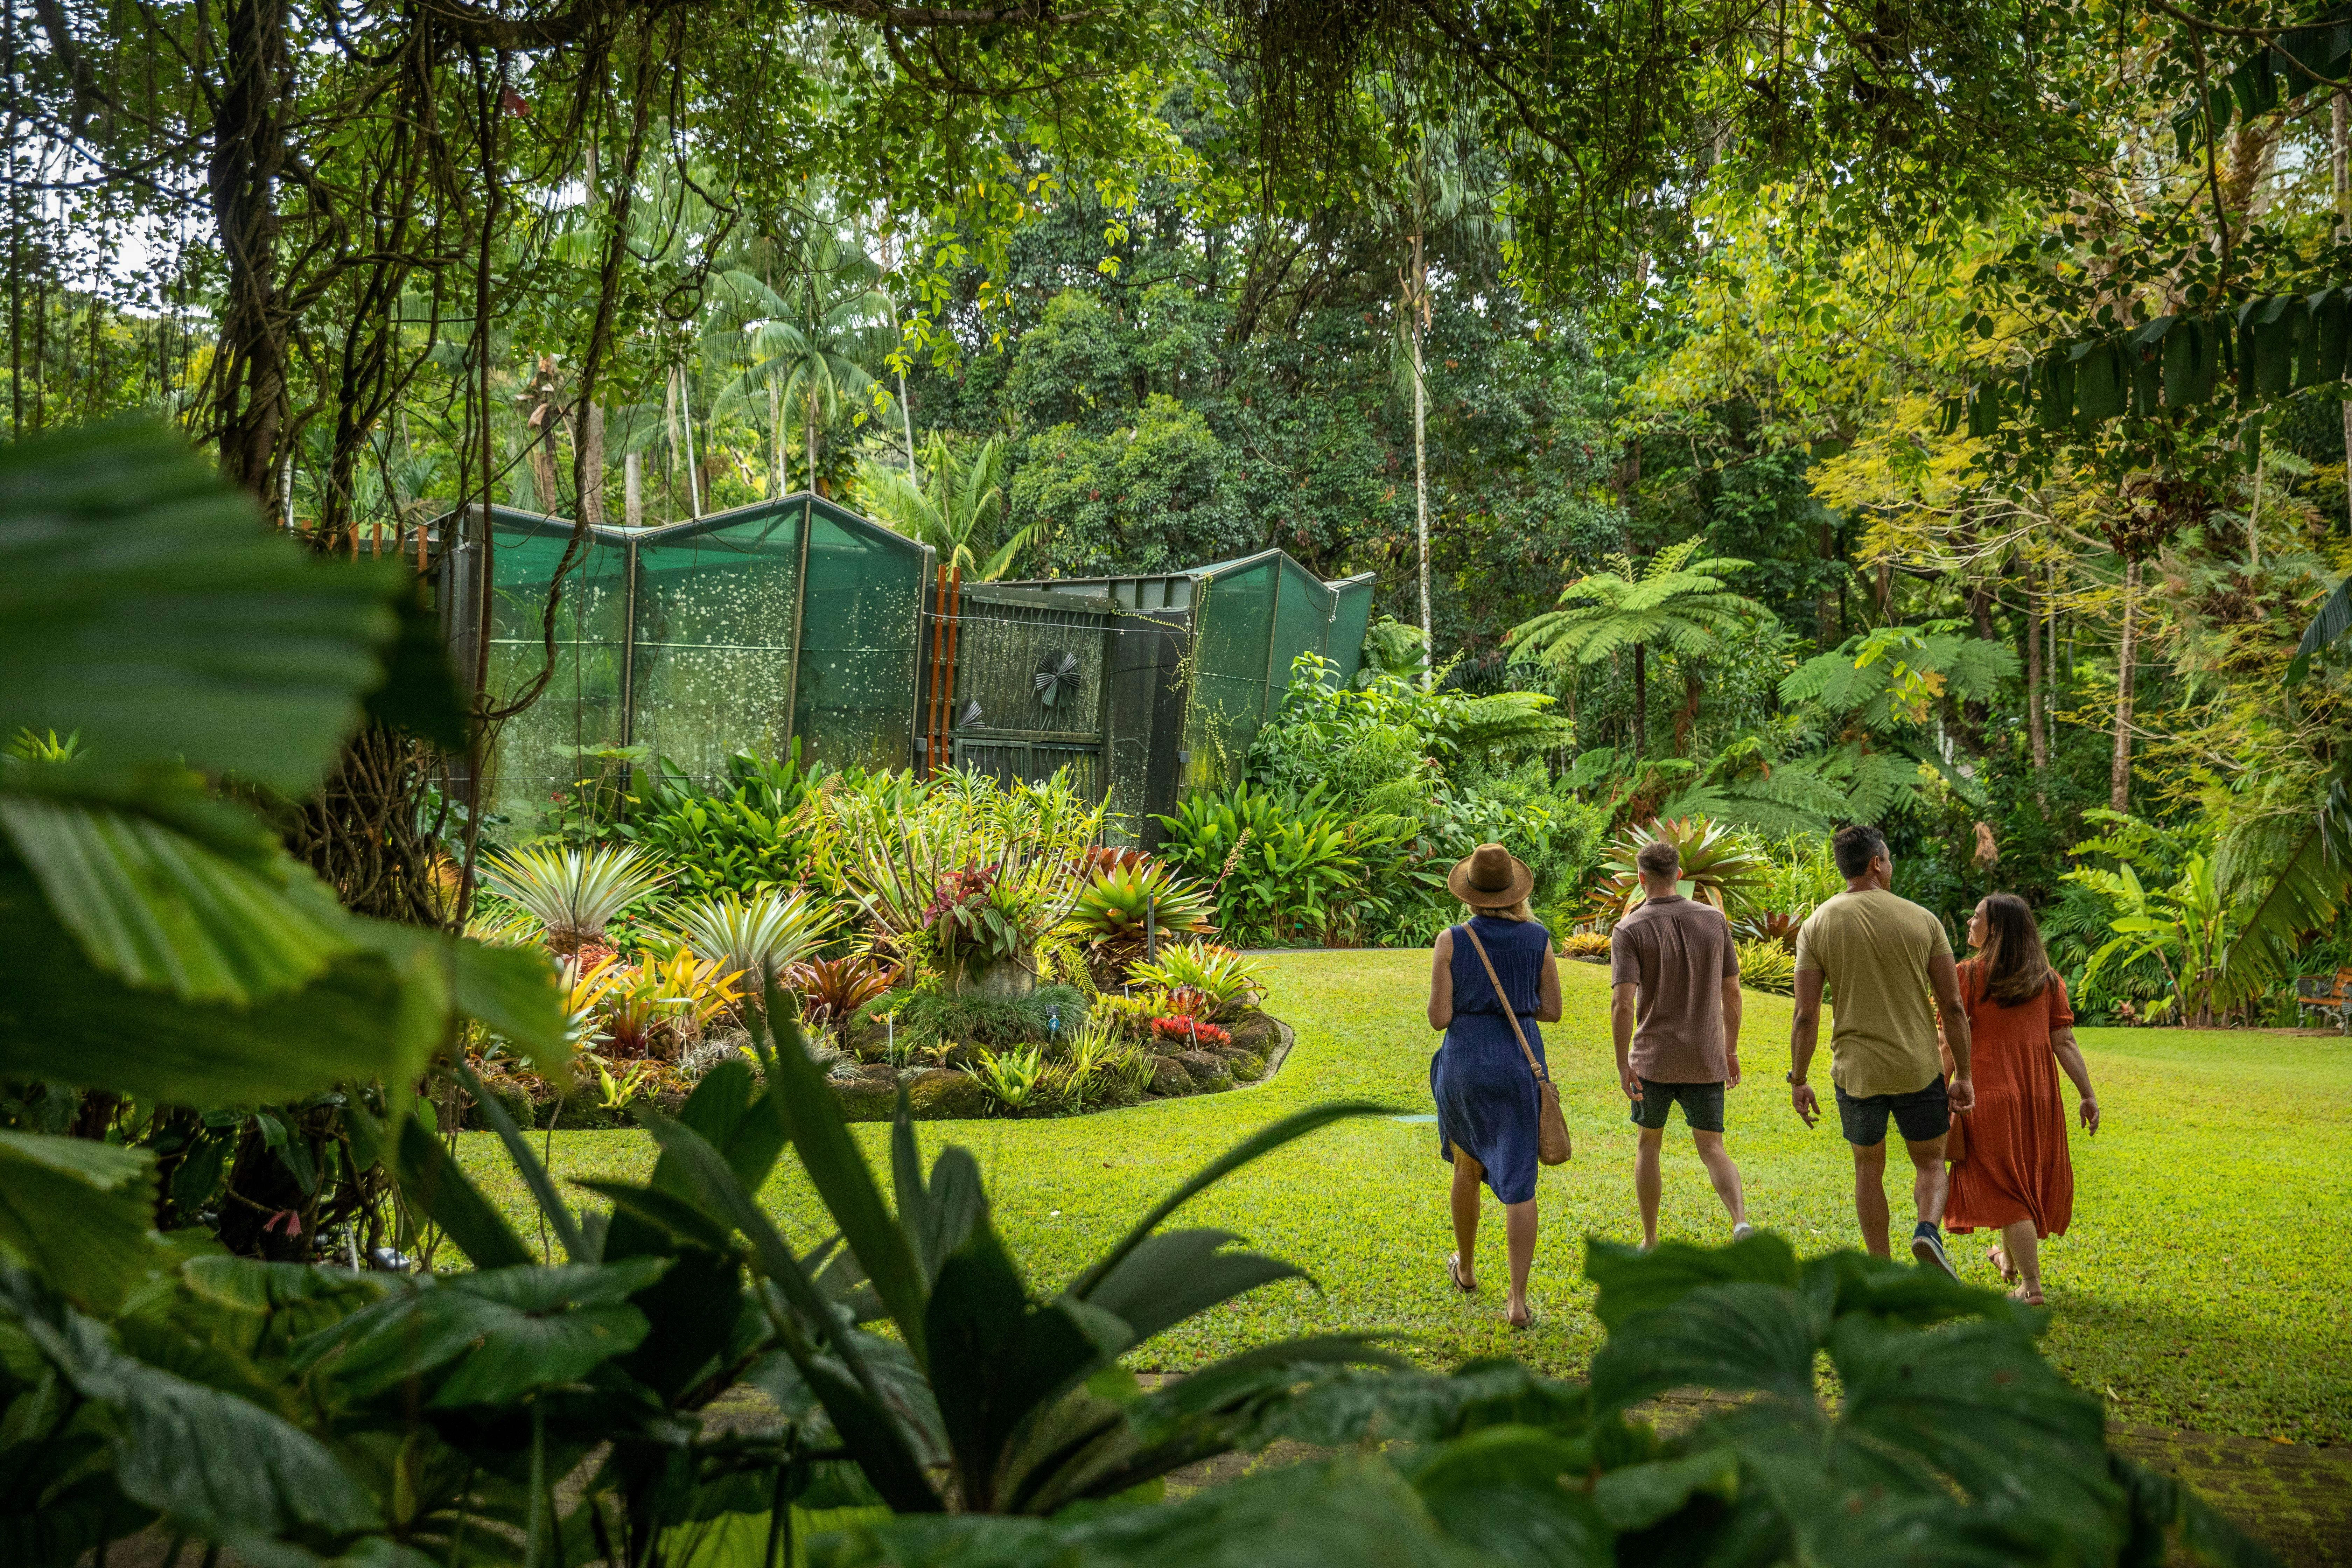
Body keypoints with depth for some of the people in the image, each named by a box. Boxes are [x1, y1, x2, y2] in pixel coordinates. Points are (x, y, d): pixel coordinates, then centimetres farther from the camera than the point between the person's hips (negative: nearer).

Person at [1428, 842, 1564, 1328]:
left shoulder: (1451, 941, -8)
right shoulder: (1538, 938, -2)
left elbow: (1439, 1018, -9)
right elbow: (1553, 1011, 3)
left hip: (1464, 1066, 0)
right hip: (1519, 1065, 0)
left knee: (1468, 1164, 25)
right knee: (1517, 1184, 3)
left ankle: (1466, 1269, 41)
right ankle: (1518, 1301, -6)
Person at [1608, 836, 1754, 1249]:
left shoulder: (1630, 930, -11)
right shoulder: (1714, 920, 0)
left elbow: (1622, 1003, -19)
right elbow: (1732, 992, 5)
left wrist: (1622, 1064, -12)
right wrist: (1731, 1051, 15)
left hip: (1653, 1059, -2)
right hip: (1705, 1060, 2)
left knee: (1650, 1143, 17)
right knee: (1711, 1148, 7)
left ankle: (1650, 1243, 23)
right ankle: (1741, 1221, -20)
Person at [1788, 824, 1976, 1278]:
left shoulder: (1816, 926, -4)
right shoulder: (1921, 920, -3)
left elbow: (1806, 1016, -7)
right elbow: (1953, 1008, -3)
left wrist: (1798, 1081, 2)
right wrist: (1963, 1075, 5)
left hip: (1856, 1070, 1)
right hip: (1918, 1067, 0)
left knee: (1868, 1168, 18)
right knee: (1930, 1162, 17)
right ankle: (1928, 1230, -12)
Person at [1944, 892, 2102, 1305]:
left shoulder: (1969, 975, -9)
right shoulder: (2048, 979, 4)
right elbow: (2064, 1042, -1)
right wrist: (2088, 1094, 2)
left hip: (1991, 1092, -5)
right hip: (2040, 1096, 5)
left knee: (2004, 1189, 1)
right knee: (2029, 1179, 22)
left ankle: (2031, 1285, -3)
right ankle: (2010, 1259, 41)